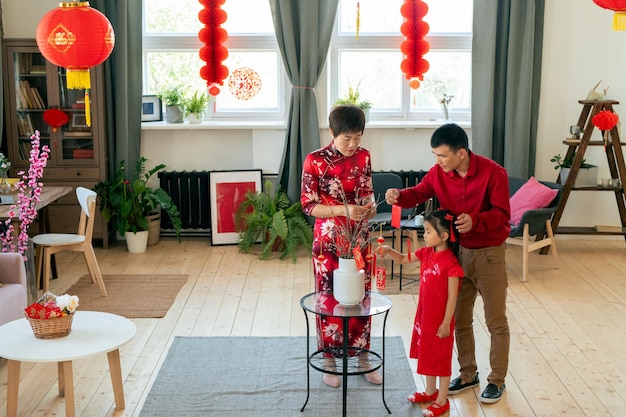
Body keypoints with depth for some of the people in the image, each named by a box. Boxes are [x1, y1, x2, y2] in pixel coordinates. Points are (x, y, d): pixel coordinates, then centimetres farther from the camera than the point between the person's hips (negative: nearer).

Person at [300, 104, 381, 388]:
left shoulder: (364, 157, -1)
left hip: (360, 239, 4)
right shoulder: (315, 161, -14)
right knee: (329, 300, 6)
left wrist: (369, 206, -11)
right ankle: (329, 361, 23)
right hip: (329, 240, -4)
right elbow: (308, 205, -11)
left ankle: (363, 357, 28)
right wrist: (342, 210, -24)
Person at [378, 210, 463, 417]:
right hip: (424, 313, 8)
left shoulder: (450, 263, -24)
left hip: (440, 318, -8)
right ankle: (430, 392, 39)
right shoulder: (426, 253, -1)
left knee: (441, 357, 6)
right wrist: (389, 250, -5)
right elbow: (403, 259, 14)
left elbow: (452, 296, -20)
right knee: (427, 353, 21)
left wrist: (446, 323, -17)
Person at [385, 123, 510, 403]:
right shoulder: (439, 173, -6)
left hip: (489, 254, -5)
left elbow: (502, 213, -18)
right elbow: (420, 193, 2)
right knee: (459, 319, 13)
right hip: (457, 251, 5)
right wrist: (399, 196, -20)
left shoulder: (493, 172, -20)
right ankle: (468, 374, 29)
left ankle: (497, 380, 21)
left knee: (496, 321, 6)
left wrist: (475, 221, -36)